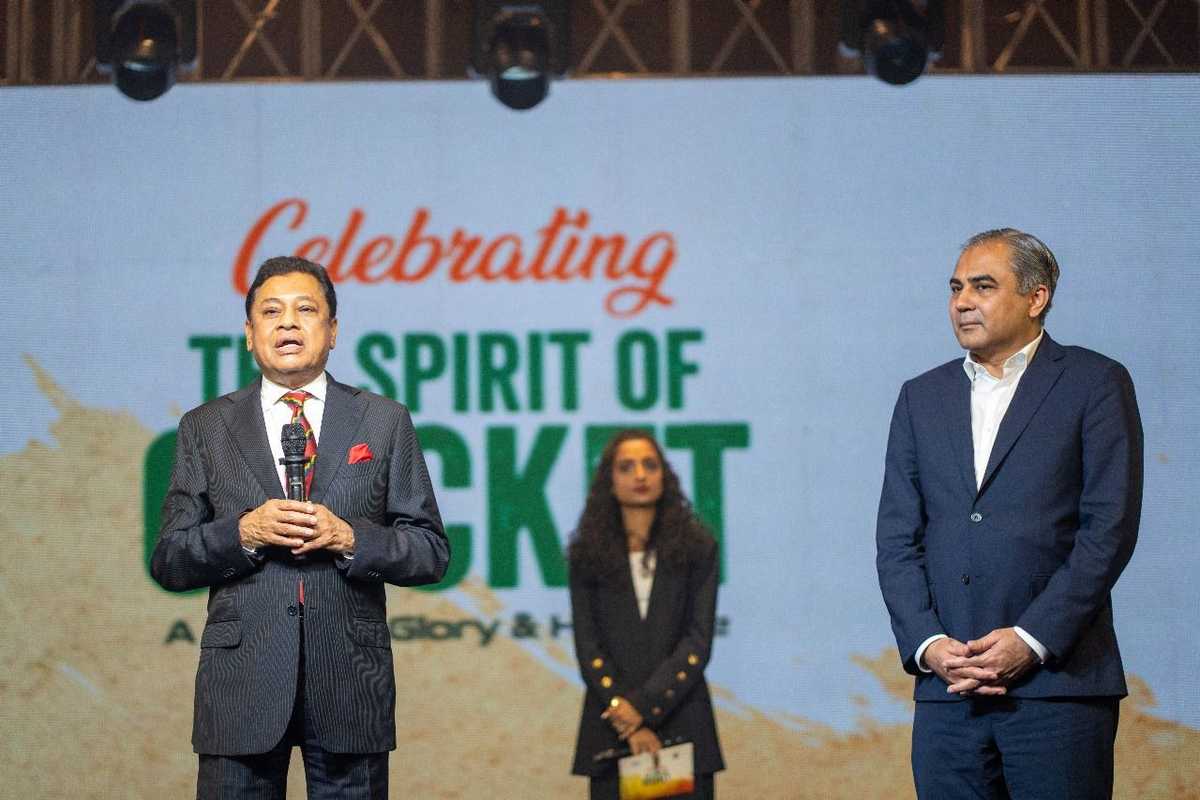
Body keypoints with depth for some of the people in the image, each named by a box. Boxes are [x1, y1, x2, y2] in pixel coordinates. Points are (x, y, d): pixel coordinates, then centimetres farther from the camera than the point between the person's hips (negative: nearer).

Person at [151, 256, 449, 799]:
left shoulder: (384, 422, 8)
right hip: (242, 680, 0)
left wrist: (350, 538, -12)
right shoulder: (205, 428, 9)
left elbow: (431, 553, 5)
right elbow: (168, 563, 5)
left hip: (351, 678, 0)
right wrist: (243, 531, -12)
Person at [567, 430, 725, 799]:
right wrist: (630, 725, -10)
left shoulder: (697, 548, 3)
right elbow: (588, 648, 0)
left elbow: (698, 643, -2)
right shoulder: (587, 555, 5)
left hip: (682, 722, 0)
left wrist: (644, 706, -13)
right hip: (611, 729, 0)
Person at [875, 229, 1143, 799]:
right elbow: (896, 538, 11)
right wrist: (928, 644, -5)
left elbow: (1110, 527, -5)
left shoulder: (1096, 383, 3)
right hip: (946, 689, 4)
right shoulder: (922, 397, 16)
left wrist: (1032, 640, -12)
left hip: (1057, 680, -4)